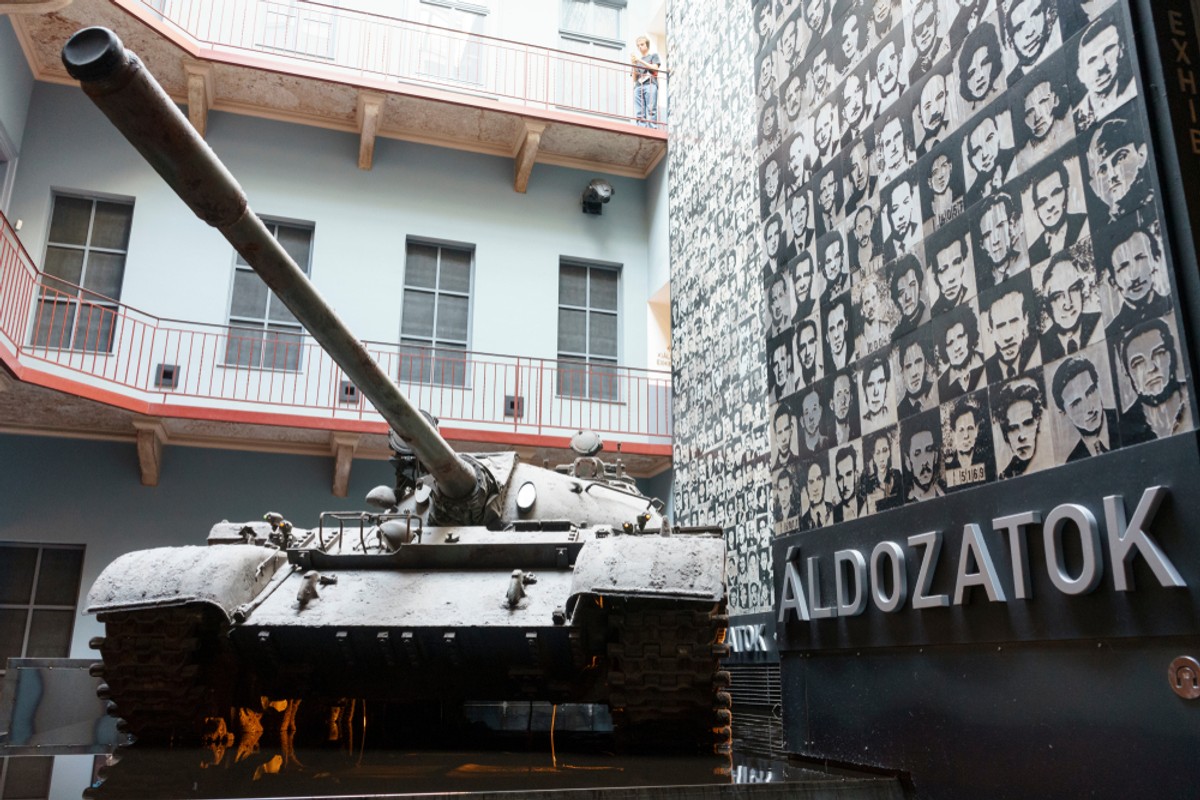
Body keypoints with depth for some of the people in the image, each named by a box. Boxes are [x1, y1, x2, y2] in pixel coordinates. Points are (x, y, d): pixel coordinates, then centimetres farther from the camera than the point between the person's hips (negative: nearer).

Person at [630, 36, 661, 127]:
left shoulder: (653, 55, 20)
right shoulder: (637, 60, 28)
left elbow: (655, 68, 1)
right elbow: (634, 79, 21)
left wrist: (640, 61, 0)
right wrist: (634, 65, 7)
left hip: (650, 85, -4)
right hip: (638, 87, 4)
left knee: (651, 110, -17)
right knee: (639, 114, -10)